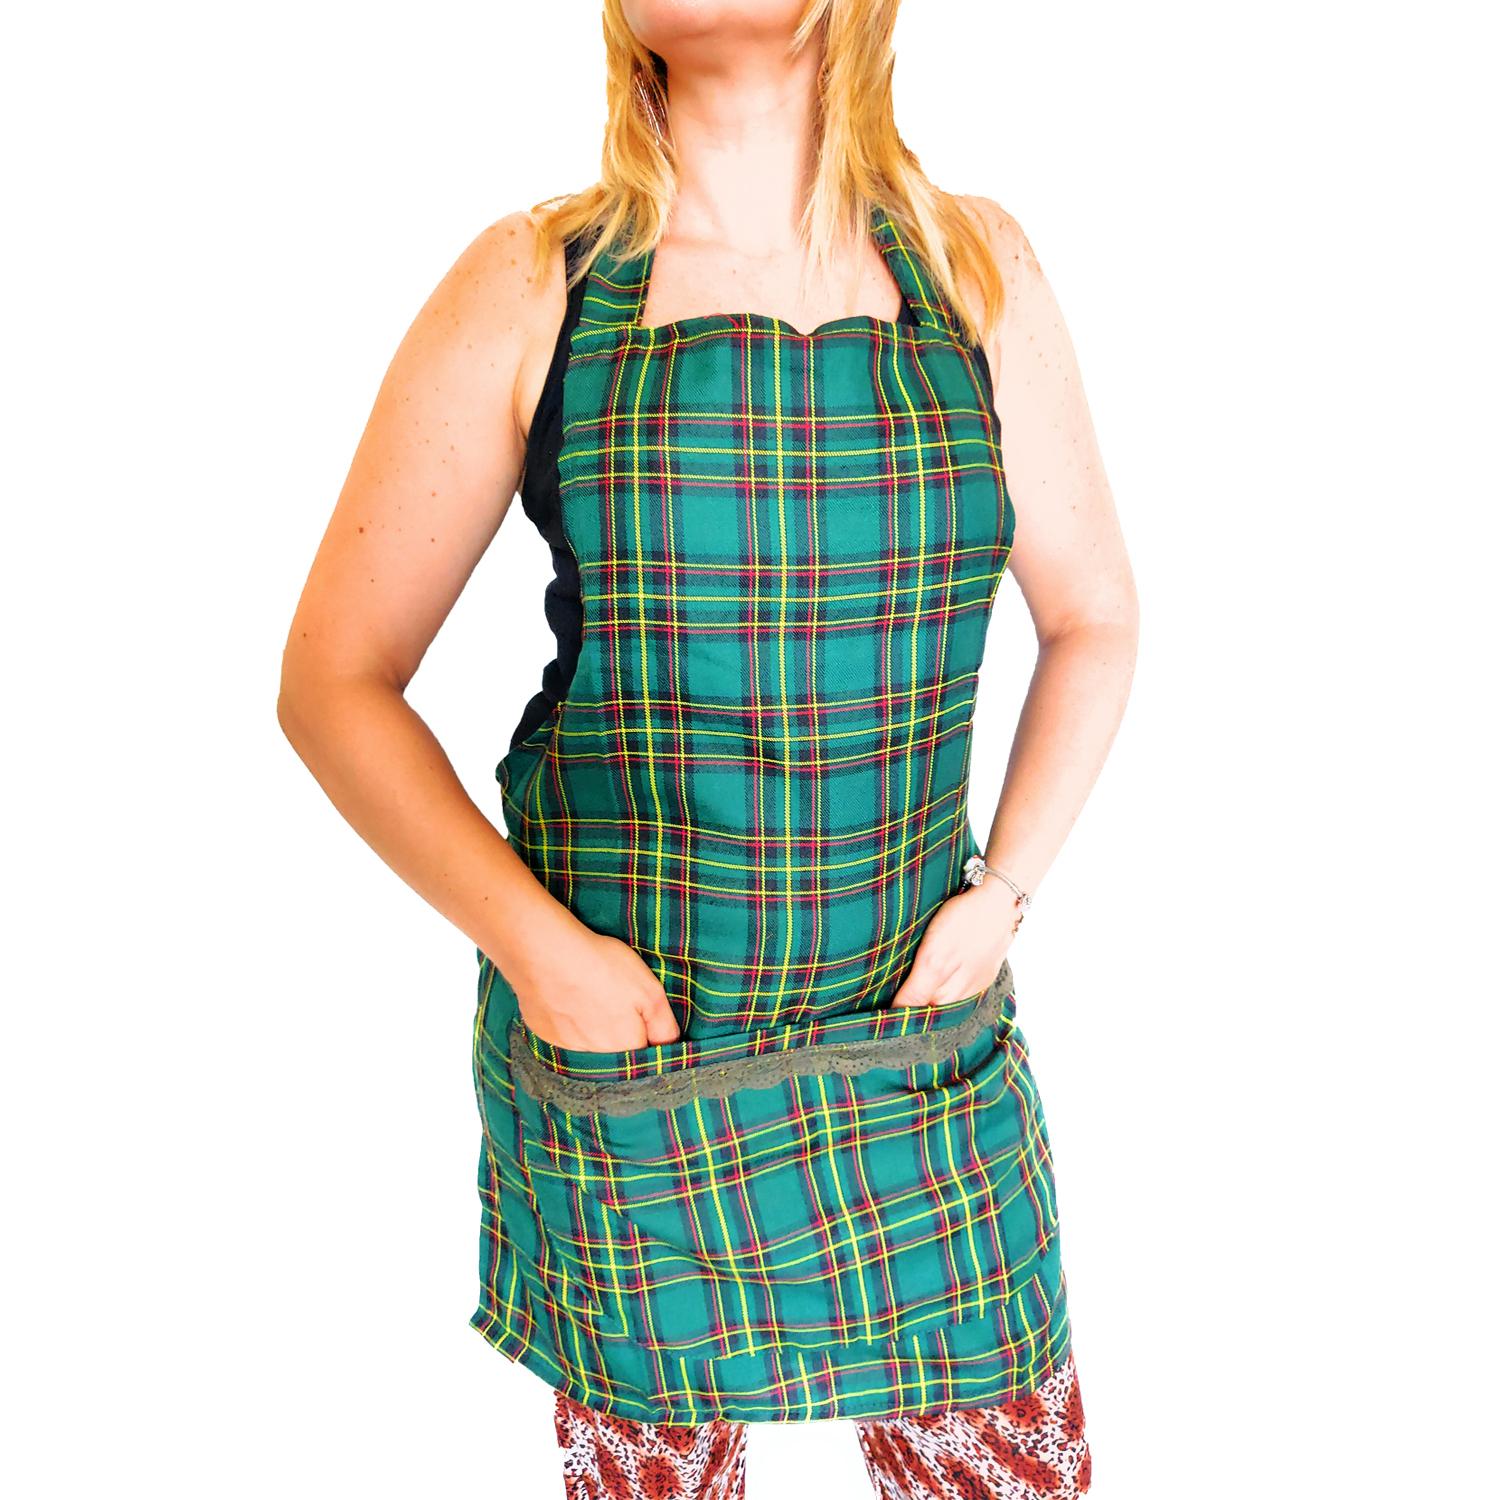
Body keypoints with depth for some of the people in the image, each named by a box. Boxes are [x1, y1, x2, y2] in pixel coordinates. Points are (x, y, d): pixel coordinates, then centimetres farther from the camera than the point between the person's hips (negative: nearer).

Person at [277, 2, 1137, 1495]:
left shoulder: (976, 268, 0)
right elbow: (332, 680, -3)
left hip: (916, 1025, 2)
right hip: (615, 1027, -1)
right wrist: (533, 946, -12)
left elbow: (1091, 617, 11)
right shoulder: (531, 289, -6)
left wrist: (1004, 890, -1)